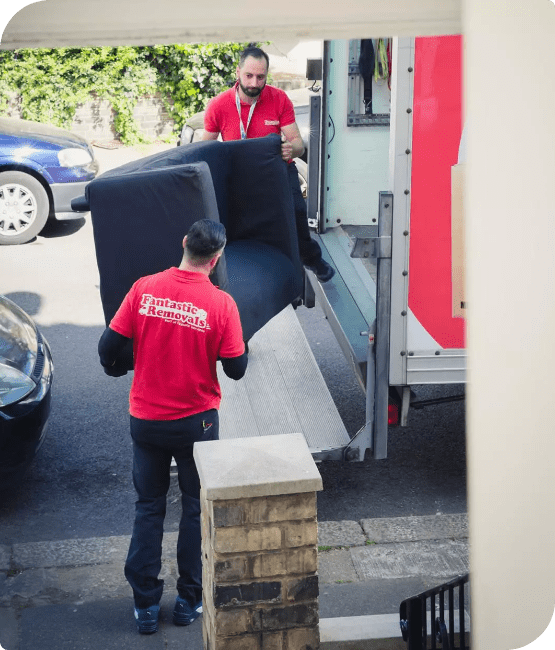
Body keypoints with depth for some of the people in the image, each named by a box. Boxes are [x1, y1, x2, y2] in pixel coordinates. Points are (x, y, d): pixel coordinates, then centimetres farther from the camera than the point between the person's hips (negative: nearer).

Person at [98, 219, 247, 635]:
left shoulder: (144, 289, -10)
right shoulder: (220, 303, -15)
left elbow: (109, 346, -8)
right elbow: (236, 369, -10)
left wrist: (114, 369, 14)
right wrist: (237, 340, 9)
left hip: (147, 421, 2)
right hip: (196, 423, -2)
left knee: (148, 508, 14)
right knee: (196, 508, 15)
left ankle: (146, 605, 18)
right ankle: (190, 600, 22)